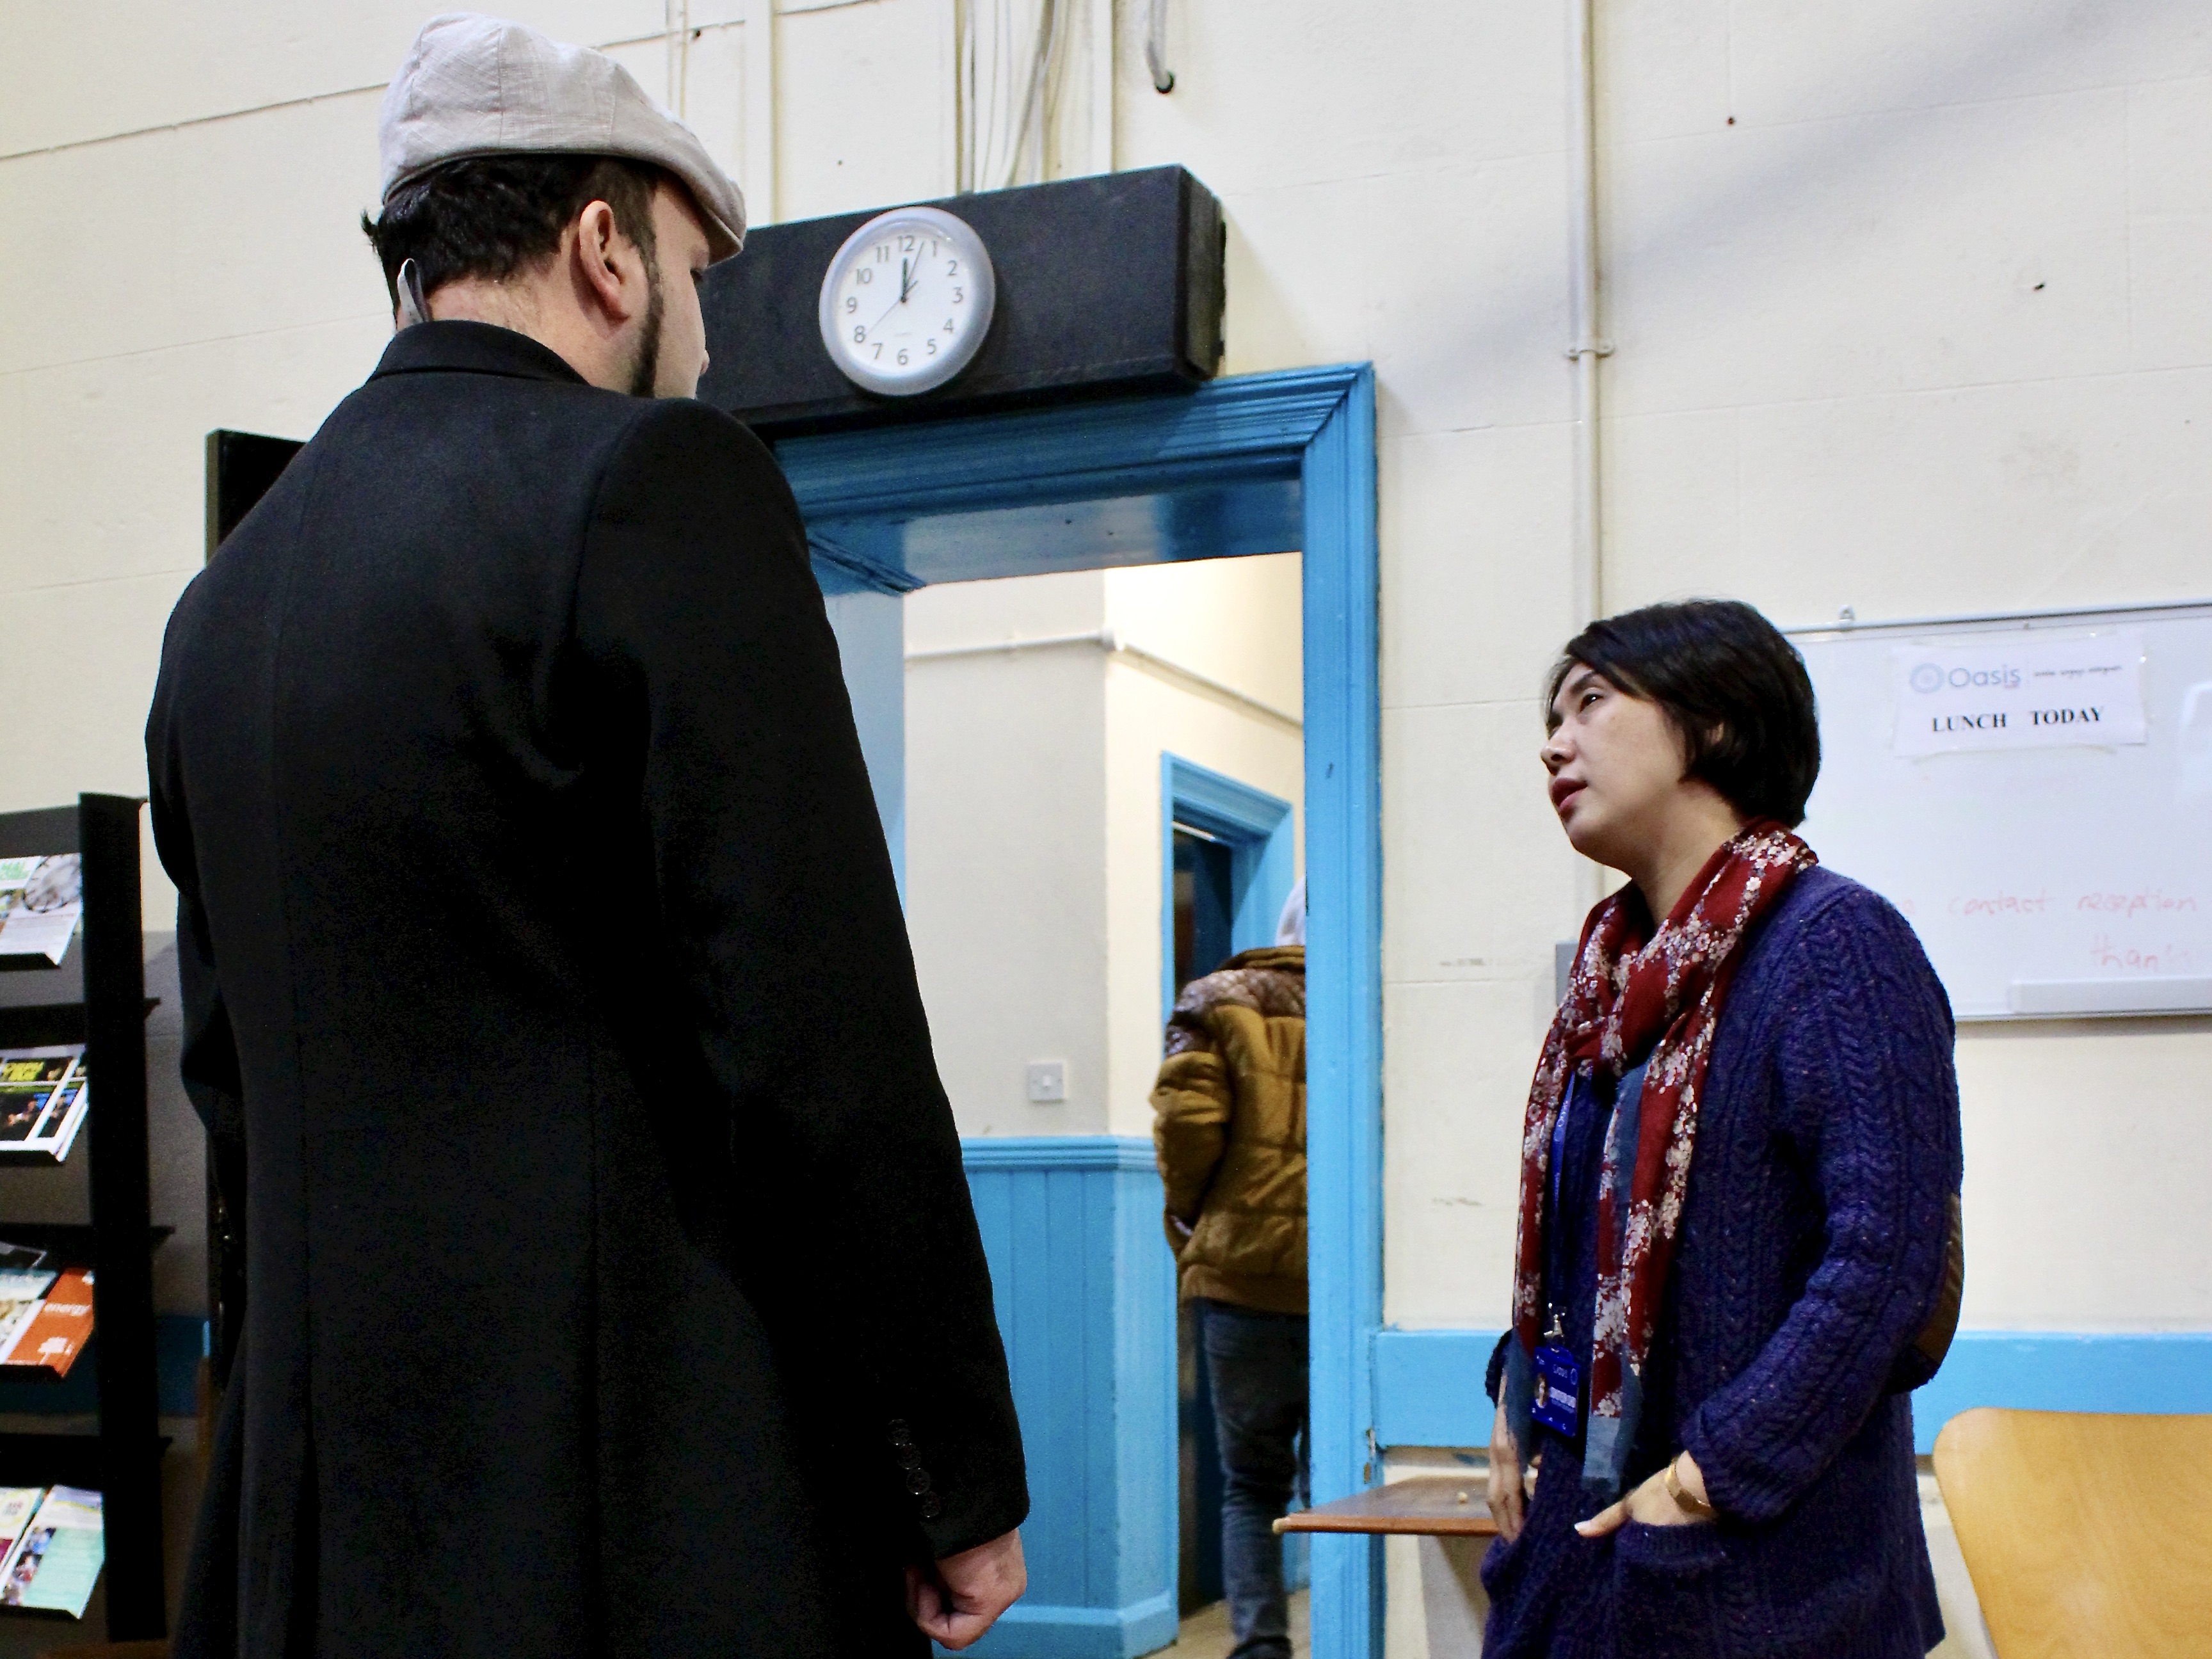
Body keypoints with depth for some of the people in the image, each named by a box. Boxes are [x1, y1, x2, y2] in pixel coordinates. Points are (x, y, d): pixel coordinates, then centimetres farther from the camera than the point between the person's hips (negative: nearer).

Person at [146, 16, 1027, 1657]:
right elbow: (825, 1040, -17)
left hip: (325, 1506, 8)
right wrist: (968, 1476, -10)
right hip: (649, 1495, -7)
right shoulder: (659, 484, -11)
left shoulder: (219, 604, 12)